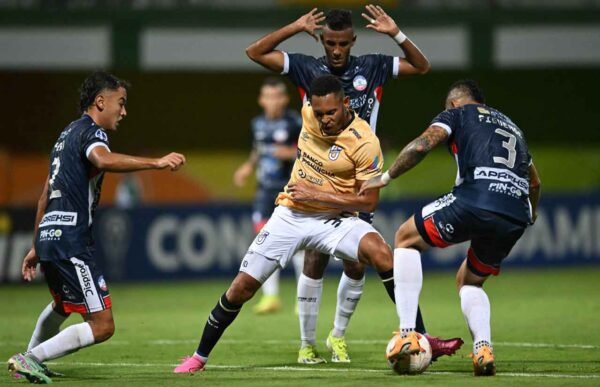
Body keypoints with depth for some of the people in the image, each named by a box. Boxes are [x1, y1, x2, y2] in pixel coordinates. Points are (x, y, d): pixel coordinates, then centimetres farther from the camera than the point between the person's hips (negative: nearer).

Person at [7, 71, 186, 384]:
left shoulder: (68, 133, 22)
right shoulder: (91, 132, -8)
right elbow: (104, 160, -33)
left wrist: (36, 247, 33)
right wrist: (156, 163, -37)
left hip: (49, 237, 10)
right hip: (71, 243, -10)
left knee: (62, 304, 38)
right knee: (102, 326, -11)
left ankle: (31, 359, 50)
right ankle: (32, 358, -11)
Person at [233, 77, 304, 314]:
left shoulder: (295, 122, -9)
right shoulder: (258, 124, 8)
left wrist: (291, 153, -23)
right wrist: (248, 166, 6)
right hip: (265, 190, 5)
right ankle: (270, 296, 3)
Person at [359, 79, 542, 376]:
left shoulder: (458, 113, 17)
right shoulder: (510, 126, 35)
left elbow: (423, 144, -3)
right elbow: (534, 182, 47)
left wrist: (385, 178, 9)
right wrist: (531, 213, 67)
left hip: (476, 200, -6)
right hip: (516, 219, 6)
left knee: (406, 239, 18)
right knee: (468, 281, 29)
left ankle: (407, 334, 4)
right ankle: (483, 349, 1)